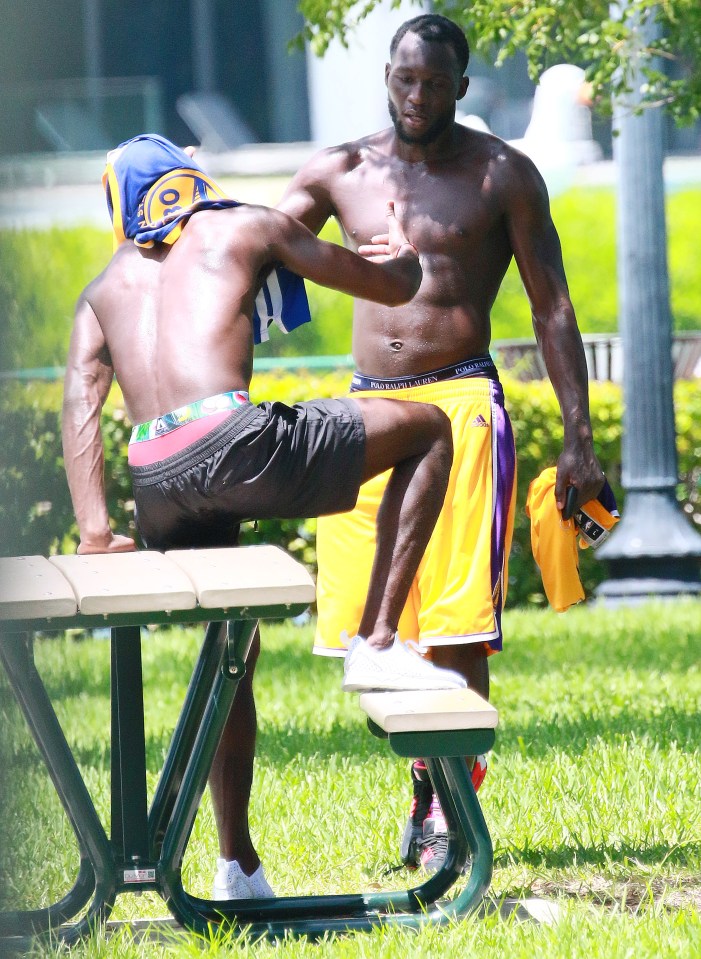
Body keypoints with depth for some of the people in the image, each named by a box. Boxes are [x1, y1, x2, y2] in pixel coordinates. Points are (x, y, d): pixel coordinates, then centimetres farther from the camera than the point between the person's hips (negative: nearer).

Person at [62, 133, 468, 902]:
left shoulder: (105, 287, 28)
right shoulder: (244, 229, 19)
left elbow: (80, 400, 12)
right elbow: (394, 288, 26)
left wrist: (94, 529, 5)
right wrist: (405, 253, 50)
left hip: (154, 484, 5)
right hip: (231, 441, -5)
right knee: (426, 430, 14)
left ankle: (238, 866, 23)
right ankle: (377, 643, 6)